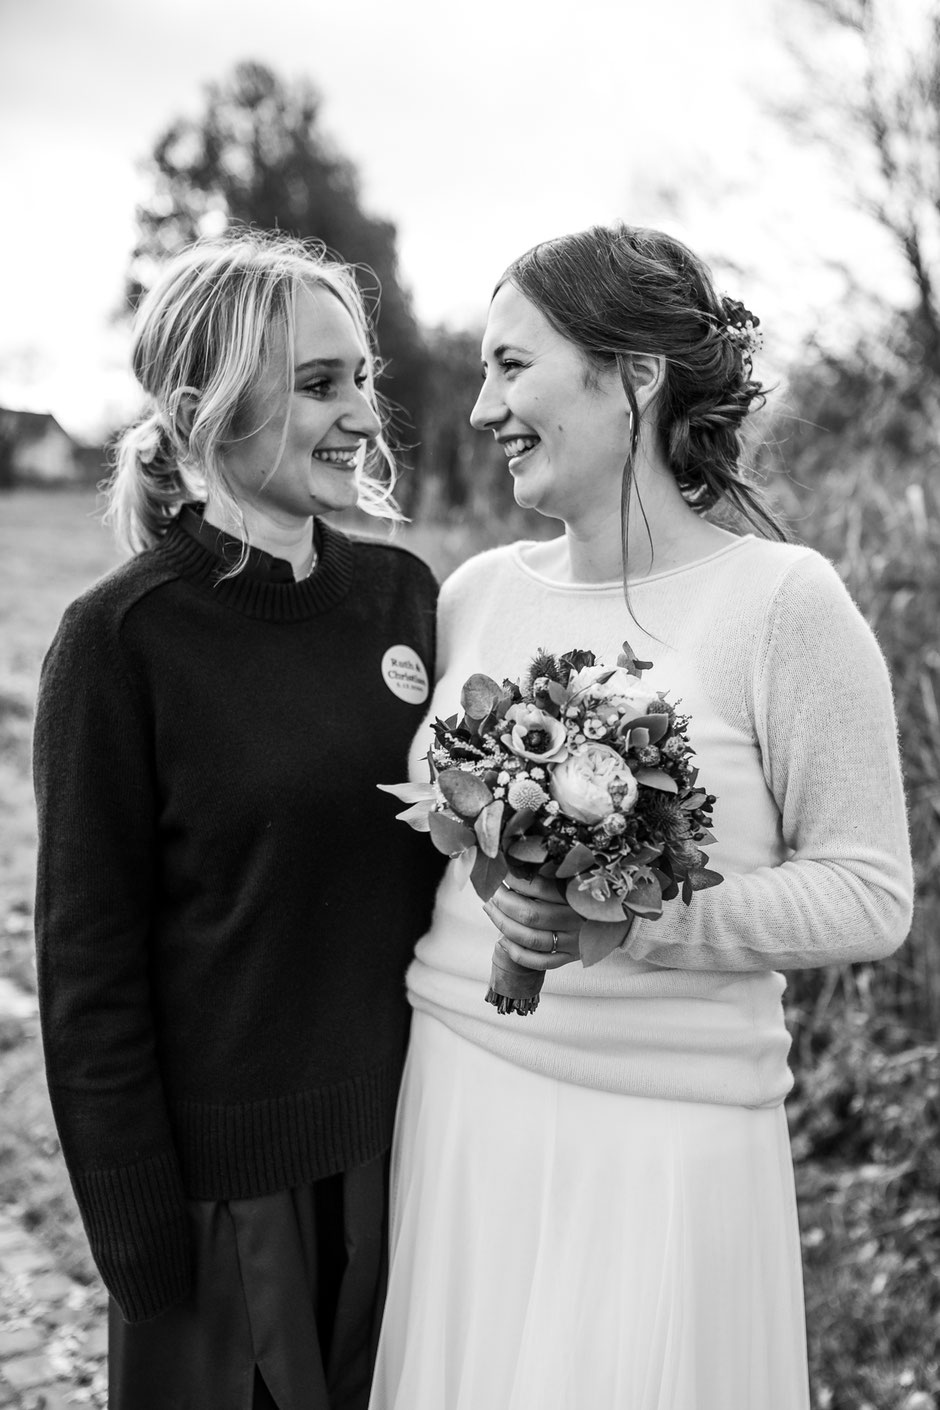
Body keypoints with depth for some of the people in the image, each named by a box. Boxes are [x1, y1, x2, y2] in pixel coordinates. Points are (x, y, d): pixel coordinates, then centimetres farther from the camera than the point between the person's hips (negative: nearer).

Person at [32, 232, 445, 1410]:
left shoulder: (403, 593, -2)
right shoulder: (123, 637, -15)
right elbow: (88, 962, -11)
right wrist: (137, 1229, -9)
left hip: (400, 1133, 4)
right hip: (223, 1159, -4)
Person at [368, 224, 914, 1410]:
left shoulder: (780, 600, -11)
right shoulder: (476, 591, 3)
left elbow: (870, 895, -10)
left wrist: (635, 918, -20)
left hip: (664, 1134, -4)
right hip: (456, 1100, 5)